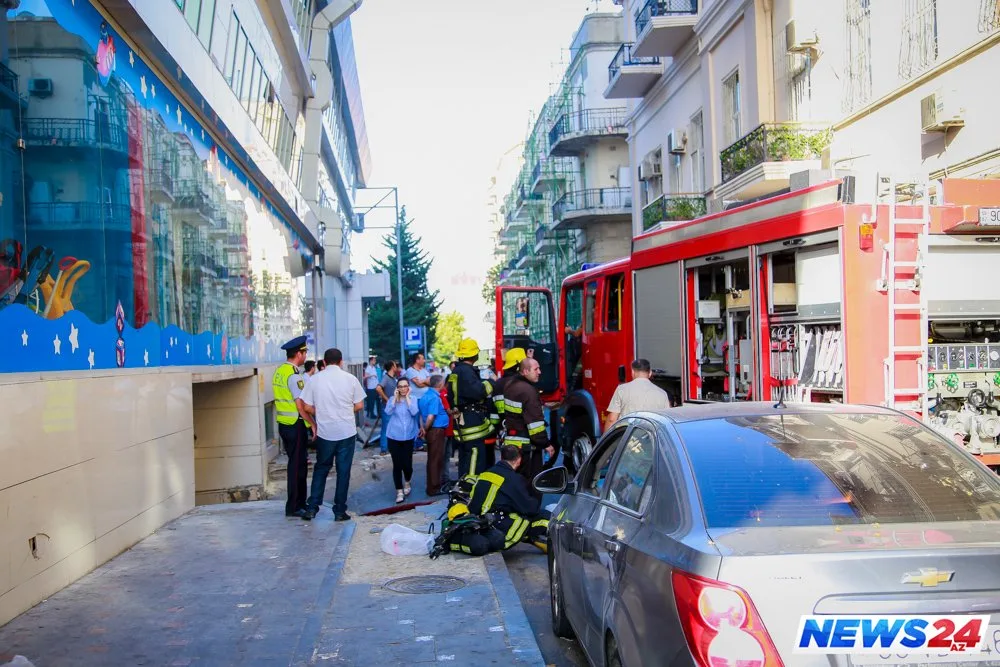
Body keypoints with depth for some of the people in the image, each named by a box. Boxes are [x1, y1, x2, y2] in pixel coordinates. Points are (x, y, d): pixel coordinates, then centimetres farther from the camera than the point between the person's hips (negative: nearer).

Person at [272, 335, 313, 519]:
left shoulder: (279, 371, 10)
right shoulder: (294, 376, -18)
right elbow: (301, 406, -20)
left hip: (284, 423, 9)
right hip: (295, 425, -9)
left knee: (296, 463, 17)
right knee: (298, 465, -1)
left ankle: (298, 502, 26)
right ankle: (294, 507, 5)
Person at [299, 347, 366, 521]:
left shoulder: (315, 379, -3)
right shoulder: (350, 379, -4)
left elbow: (307, 407, -1)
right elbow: (359, 405, 0)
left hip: (324, 432, 1)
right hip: (347, 432, -1)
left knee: (321, 468, 17)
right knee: (343, 470, 7)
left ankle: (312, 507, 14)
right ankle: (340, 510, 11)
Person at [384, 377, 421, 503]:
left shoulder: (413, 399, 2)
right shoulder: (392, 399, 2)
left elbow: (414, 412, -16)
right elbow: (388, 412, -15)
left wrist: (407, 397, -11)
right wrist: (395, 397, -12)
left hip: (408, 437, 0)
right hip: (394, 437, 0)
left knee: (407, 464, 1)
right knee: (397, 465, -1)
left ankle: (407, 483, 31)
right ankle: (399, 491, 9)